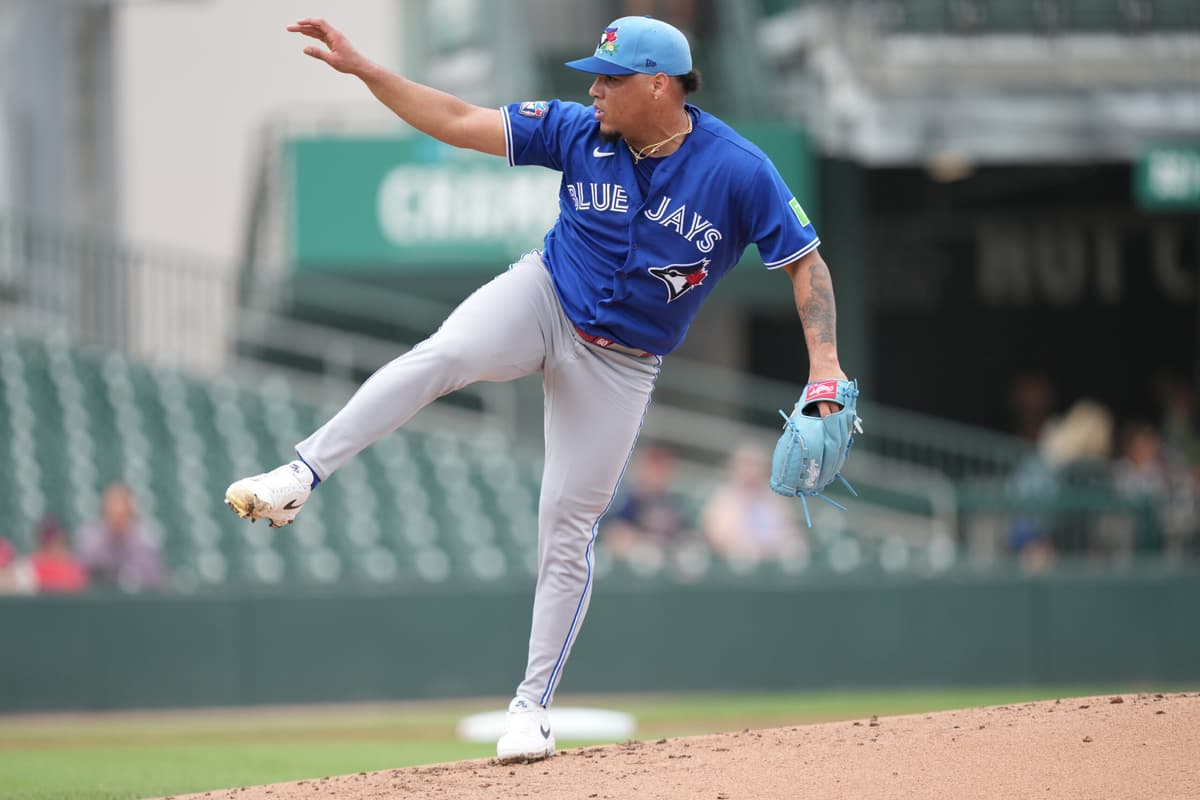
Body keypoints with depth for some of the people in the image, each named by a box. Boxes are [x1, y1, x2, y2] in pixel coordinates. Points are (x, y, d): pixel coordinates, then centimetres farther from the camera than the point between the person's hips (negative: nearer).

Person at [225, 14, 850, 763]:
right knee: (443, 355, -32)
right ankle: (300, 477, -37)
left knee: (569, 530, 0)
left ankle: (533, 706, 13)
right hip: (541, 301, 1)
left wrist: (825, 365, -22)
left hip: (619, 364, -1)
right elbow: (458, 122, -7)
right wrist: (361, 67, -15)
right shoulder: (581, 133, -9)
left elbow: (806, 261, -10)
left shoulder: (738, 170, -17)